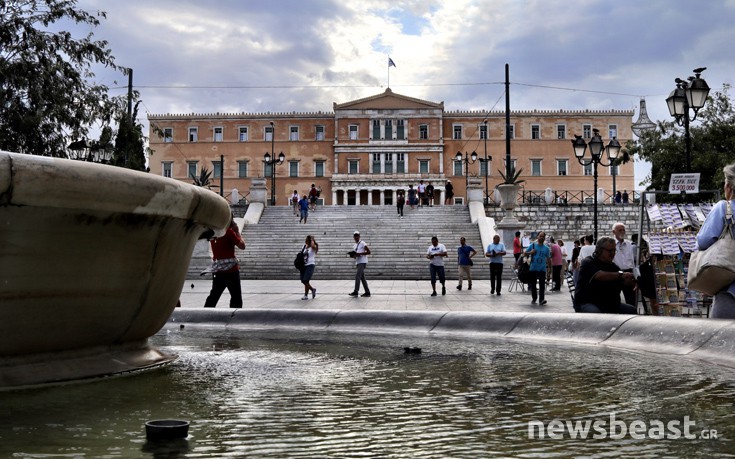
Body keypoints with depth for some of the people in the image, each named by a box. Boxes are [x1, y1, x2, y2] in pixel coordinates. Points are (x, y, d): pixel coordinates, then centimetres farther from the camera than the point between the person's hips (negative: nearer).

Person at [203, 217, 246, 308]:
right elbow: (242, 246, -9)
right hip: (230, 268, -6)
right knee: (236, 296, 1)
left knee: (214, 296, 13)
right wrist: (237, 231, -1)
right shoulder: (228, 231, -12)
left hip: (217, 269, 6)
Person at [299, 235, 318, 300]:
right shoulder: (305, 246, 12)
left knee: (306, 280, -13)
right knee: (303, 281, 5)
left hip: (310, 265, -7)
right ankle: (313, 290, 27)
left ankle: (306, 295, -2)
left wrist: (312, 240, -16)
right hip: (304, 265, 7)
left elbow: (313, 245, -32)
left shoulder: (313, 247, -6)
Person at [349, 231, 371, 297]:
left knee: (357, 276, -15)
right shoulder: (355, 245, 20)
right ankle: (367, 292, 9)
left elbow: (368, 252, -12)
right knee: (362, 278, 7)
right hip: (358, 262, 9)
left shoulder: (362, 243, -5)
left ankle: (356, 292, -16)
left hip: (362, 262, -9)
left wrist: (359, 254, -19)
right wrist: (353, 255, 3)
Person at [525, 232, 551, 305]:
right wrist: (530, 252, -11)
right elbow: (525, 253, 8)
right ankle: (534, 299, 21)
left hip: (542, 269, 0)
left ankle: (541, 299, -14)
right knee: (533, 284, 8)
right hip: (533, 268, 0)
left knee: (542, 284, -9)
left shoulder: (546, 248, 9)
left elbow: (548, 258, 12)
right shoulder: (532, 245, 5)